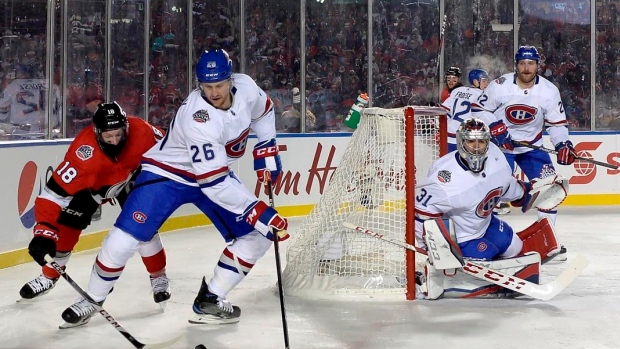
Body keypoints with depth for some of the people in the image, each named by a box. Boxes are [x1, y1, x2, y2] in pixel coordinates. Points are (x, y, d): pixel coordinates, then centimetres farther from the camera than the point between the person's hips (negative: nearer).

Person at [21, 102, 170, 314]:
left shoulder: (141, 131, -36)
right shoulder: (83, 152, -42)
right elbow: (55, 191, -43)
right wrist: (44, 231, -51)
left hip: (133, 177, 1)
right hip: (92, 183, -1)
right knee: (65, 224, -8)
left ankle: (158, 276, 7)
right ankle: (49, 275, 15)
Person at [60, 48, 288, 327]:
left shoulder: (245, 86, -16)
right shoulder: (197, 118, -35)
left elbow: (263, 110, 11)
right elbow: (214, 184, -36)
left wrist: (267, 149, 2)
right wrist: (260, 213, -37)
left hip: (216, 172, 7)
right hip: (166, 173, -7)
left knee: (257, 234, -3)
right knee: (124, 239, -17)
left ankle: (210, 299, 7)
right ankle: (91, 300, 8)